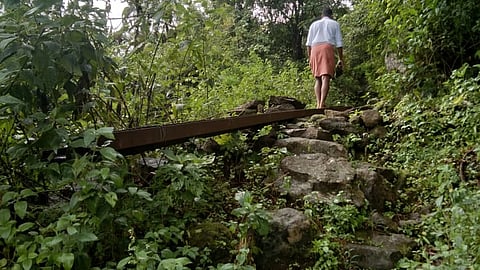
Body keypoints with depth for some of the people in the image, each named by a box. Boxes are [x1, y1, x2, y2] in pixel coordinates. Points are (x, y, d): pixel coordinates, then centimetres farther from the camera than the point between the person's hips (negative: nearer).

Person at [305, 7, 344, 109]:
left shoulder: (314, 24, 22)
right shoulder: (335, 24, 17)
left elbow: (309, 43, 11)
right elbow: (339, 43, 8)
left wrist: (309, 58, 12)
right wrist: (341, 59, 11)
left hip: (315, 50, 3)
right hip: (328, 49, -3)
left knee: (318, 79, 8)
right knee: (326, 79, -12)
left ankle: (318, 103, -6)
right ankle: (322, 104, -27)